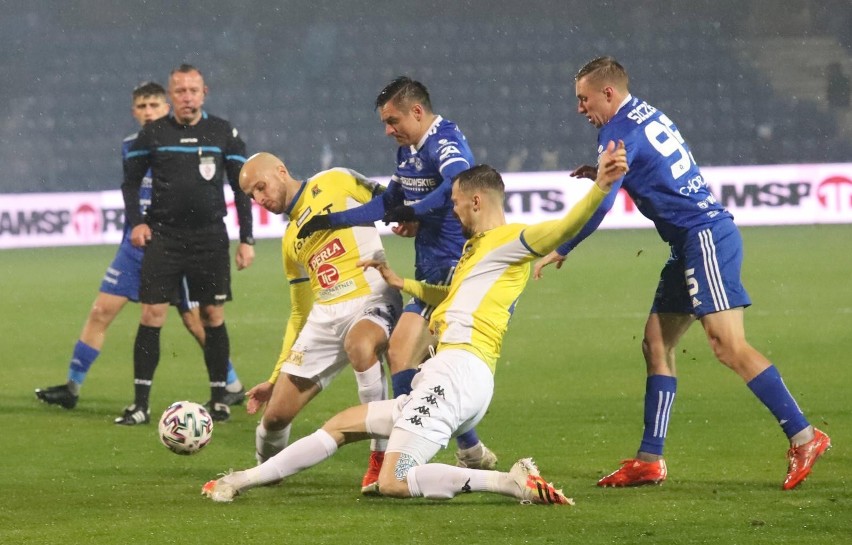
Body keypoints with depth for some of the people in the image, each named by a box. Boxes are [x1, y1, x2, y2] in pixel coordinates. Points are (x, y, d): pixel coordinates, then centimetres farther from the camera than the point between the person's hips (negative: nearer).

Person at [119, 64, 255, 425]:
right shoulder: (153, 134, 2)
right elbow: (131, 179, 11)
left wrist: (246, 239, 3)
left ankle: (219, 401, 15)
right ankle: (140, 405, -5)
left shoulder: (224, 134, 2)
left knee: (213, 315, 3)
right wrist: (136, 221, -4)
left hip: (210, 236, 1)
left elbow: (242, 187, 7)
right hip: (163, 236, 0)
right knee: (152, 314, -7)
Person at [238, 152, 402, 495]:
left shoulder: (336, 182, 6)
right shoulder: (291, 243, 22)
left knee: (359, 343, -41)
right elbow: (299, 315, 26)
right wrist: (275, 378, 24)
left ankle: (382, 460, -29)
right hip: (325, 316, 6)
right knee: (276, 414, -1)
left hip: (373, 301, -6)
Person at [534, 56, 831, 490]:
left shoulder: (620, 132, -10)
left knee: (728, 346, -15)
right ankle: (649, 461, 6)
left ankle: (803, 436, -16)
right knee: (656, 343, 7)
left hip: (705, 238, -10)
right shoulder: (648, 115, 18)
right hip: (692, 243, 10)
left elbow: (599, 205, -15)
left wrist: (558, 251, -5)